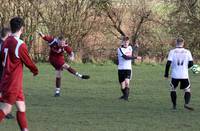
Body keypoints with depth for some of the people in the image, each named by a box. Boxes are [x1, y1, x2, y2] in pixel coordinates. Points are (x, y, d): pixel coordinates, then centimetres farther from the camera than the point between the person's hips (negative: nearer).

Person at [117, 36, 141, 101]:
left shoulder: (130, 47, 8)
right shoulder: (120, 49, -9)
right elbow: (125, 57, -20)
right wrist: (136, 57, -18)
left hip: (128, 68, 1)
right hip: (121, 69, -1)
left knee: (127, 82, -21)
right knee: (122, 85, 6)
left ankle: (126, 96, -19)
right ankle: (124, 95, 32)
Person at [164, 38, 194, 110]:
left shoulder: (172, 52, -3)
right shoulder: (187, 52, 1)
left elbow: (168, 63, -9)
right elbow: (191, 63, 1)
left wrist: (166, 73, 2)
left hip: (175, 75, 0)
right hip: (184, 75, 0)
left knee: (173, 89, 18)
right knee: (187, 90, 7)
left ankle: (174, 105, 16)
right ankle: (186, 103, -16)